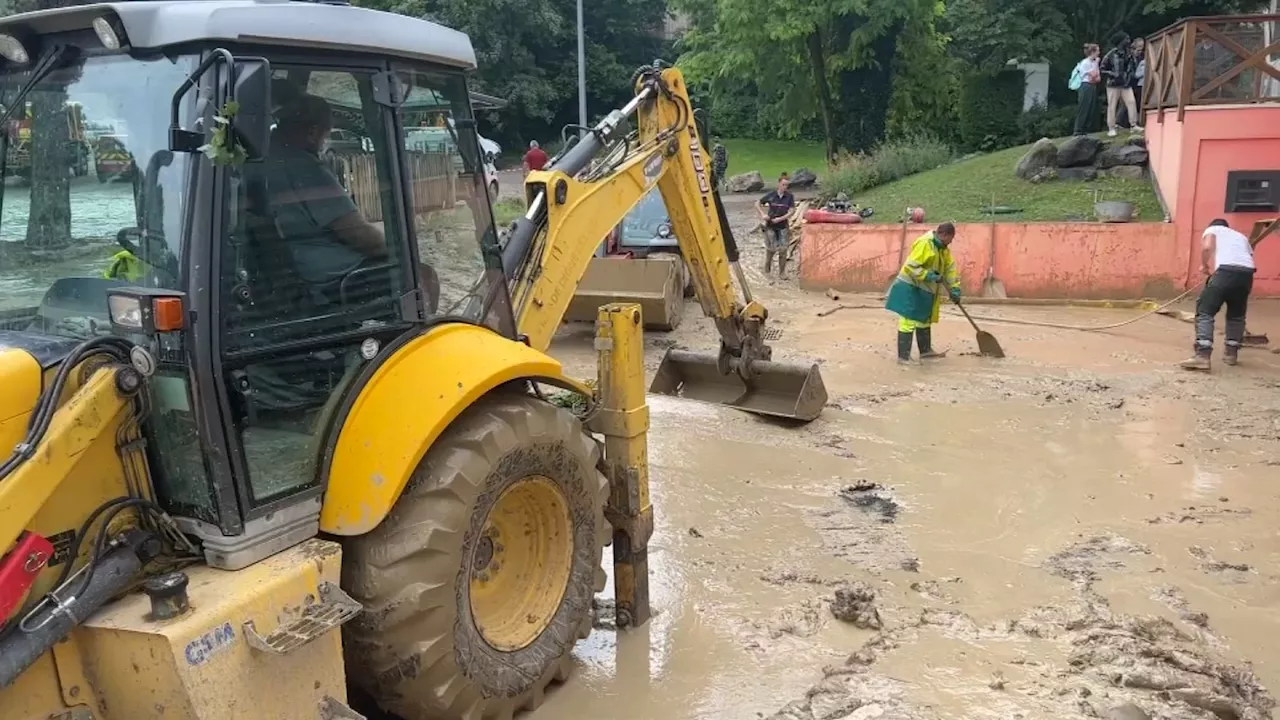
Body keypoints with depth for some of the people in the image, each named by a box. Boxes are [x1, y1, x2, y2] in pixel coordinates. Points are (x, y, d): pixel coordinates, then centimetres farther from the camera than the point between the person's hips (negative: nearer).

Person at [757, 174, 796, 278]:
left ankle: (782, 272, 15)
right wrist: (763, 214, -12)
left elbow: (790, 212, -8)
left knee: (783, 250, 3)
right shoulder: (771, 195, -6)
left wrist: (780, 219, -19)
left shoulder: (790, 196, -5)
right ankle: (767, 268, 28)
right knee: (771, 248, 4)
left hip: (783, 226, 1)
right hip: (770, 226, -1)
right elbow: (758, 204, 2)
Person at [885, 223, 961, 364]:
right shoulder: (924, 243, -22)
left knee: (925, 320, 20)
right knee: (908, 321, -11)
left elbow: (949, 268, 13)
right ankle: (903, 357, -10)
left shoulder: (943, 247, 8)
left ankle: (925, 351, 33)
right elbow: (911, 266, -26)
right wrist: (930, 276, -28)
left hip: (925, 290, 10)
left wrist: (954, 288, 7)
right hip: (911, 288, -10)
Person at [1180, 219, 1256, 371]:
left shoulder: (1212, 229, 23)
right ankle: (1231, 353, 27)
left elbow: (1207, 247, 1)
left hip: (1226, 270, -5)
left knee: (1205, 311, -5)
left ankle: (1203, 355, -19)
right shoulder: (1241, 236, 37)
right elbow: (1250, 257, 27)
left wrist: (1204, 266, 16)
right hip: (1247, 273, 5)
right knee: (1236, 314, 24)